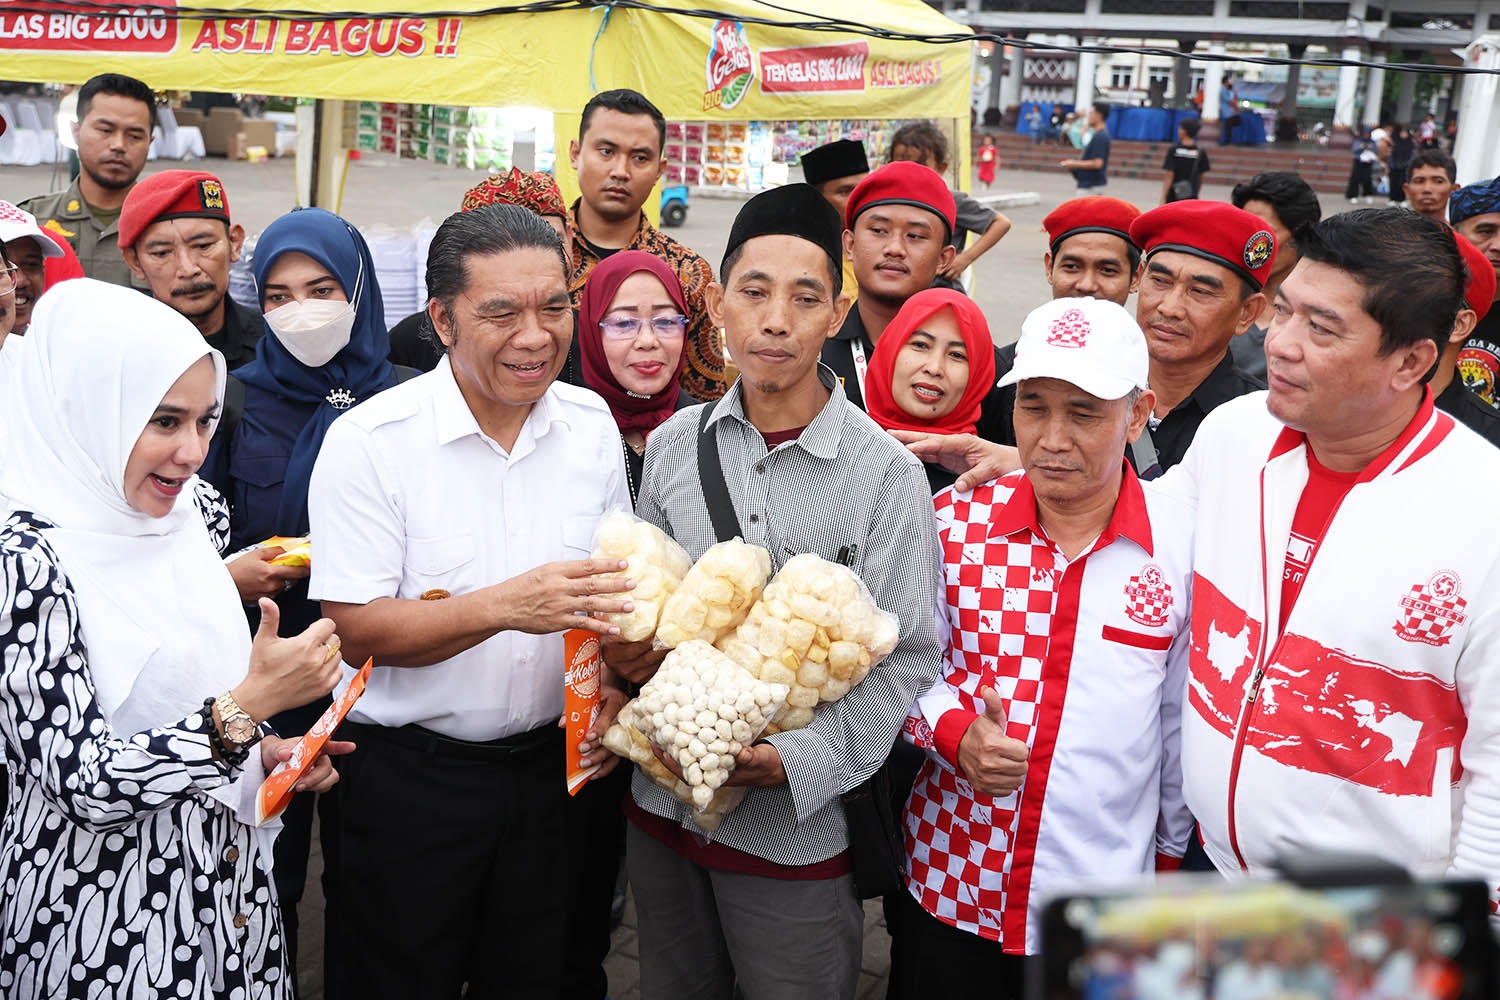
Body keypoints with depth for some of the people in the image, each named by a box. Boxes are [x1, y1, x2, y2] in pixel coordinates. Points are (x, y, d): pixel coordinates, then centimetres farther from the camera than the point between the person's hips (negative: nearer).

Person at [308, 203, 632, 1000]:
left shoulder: (591, 424, 0)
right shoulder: (369, 440, -16)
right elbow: (355, 629, -19)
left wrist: (612, 681, -6)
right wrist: (507, 606, -31)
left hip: (546, 762, 4)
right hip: (408, 777, -4)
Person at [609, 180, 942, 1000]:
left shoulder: (887, 474, -12)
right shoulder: (675, 442, 1)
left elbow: (908, 656, -12)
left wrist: (801, 761, -23)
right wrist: (627, 643, -9)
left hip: (798, 830, -4)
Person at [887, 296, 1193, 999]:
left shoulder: (1182, 544, -9)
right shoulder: (954, 520, -7)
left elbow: (1183, 721, 3)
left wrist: (1171, 855, 12)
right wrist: (955, 730, -16)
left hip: (1106, 904, -1)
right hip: (949, 886, 1)